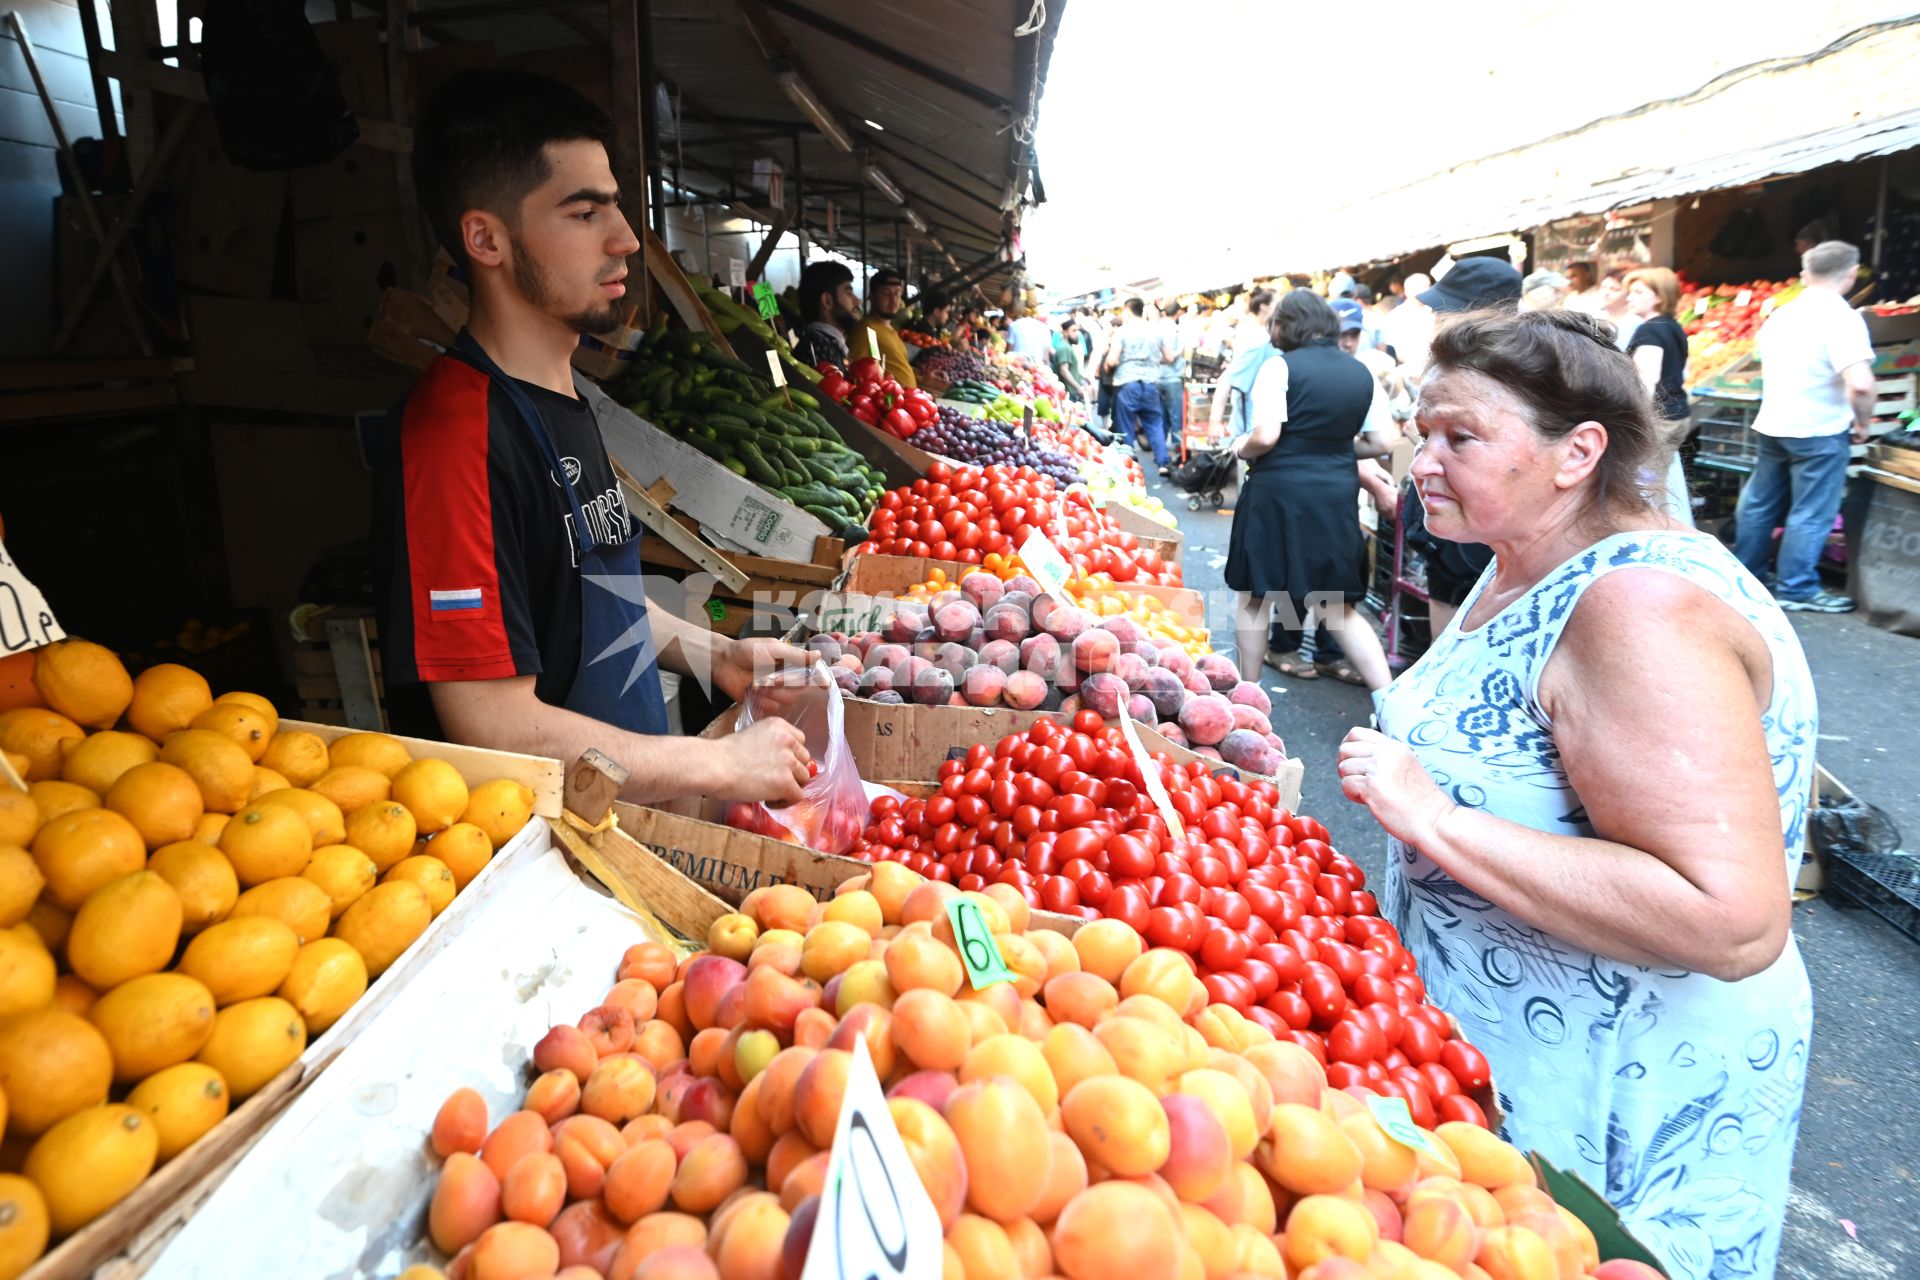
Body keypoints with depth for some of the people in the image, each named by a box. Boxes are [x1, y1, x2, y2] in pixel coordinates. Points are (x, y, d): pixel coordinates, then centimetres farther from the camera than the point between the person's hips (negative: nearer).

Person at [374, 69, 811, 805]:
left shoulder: (563, 399, 11)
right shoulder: (453, 433, -21)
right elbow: (499, 731, -24)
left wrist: (715, 656, 9)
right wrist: (725, 765, -16)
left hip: (626, 810, 8)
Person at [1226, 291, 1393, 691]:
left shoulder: (1280, 366, -9)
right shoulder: (1362, 372, 7)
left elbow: (1265, 436, -19)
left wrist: (1241, 448, 2)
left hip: (1278, 491, -5)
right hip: (1337, 493, 5)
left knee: (1254, 596, 13)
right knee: (1336, 606, 13)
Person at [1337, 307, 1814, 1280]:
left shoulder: (1643, 606, -27)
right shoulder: (1524, 571, 2)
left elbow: (1736, 921, -34)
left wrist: (1435, 822, -34)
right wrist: (1401, 788, 7)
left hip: (1606, 1112, -8)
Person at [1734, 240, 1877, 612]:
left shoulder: (1781, 314, 6)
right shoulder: (1842, 317, -17)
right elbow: (1860, 384, -26)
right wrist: (1863, 422, -10)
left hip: (1772, 424, 7)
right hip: (1819, 430, -7)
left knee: (1761, 503, 16)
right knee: (1811, 513, 1)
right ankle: (1797, 589, 7)